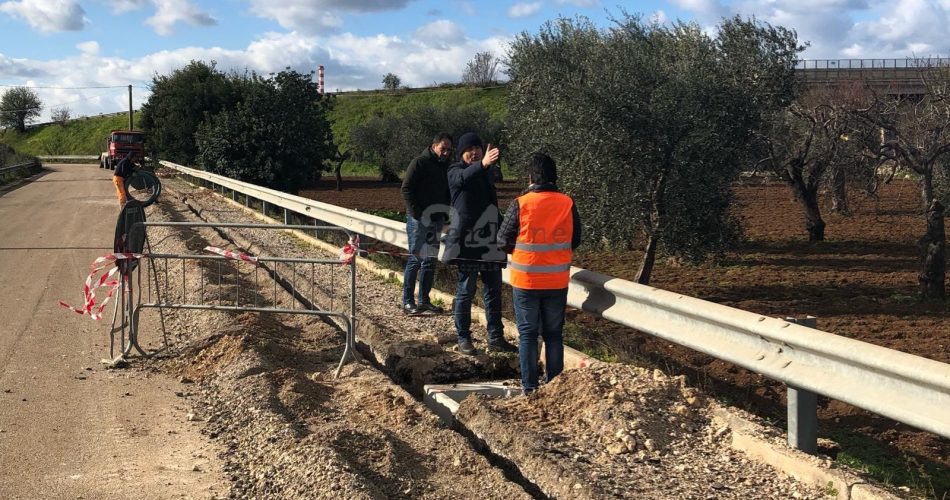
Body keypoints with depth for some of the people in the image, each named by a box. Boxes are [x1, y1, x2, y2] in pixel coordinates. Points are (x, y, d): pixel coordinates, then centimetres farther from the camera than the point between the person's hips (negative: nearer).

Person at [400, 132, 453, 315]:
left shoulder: (446, 167, 14)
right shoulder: (419, 163, -7)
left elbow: (448, 193, 24)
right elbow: (406, 189, -11)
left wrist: (445, 213, 9)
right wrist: (416, 212, -16)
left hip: (436, 220, 7)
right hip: (418, 220, -7)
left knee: (430, 261, 10)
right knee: (415, 259, -5)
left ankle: (424, 300, 17)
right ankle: (408, 301, 0)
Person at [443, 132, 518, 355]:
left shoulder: (488, 171, 14)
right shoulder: (456, 172, -6)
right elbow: (464, 178, -32)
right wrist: (482, 164, -49)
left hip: (490, 241, 6)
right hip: (466, 242, -6)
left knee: (494, 290, 8)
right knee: (466, 290, -2)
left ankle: (496, 337, 15)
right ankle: (463, 338, 7)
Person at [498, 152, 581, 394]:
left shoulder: (520, 204, -13)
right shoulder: (567, 204, -4)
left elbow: (503, 241, -6)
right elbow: (575, 241, 7)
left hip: (526, 281, -2)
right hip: (557, 281, 2)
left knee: (528, 334, 8)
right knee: (554, 334, 13)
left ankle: (529, 387, 8)